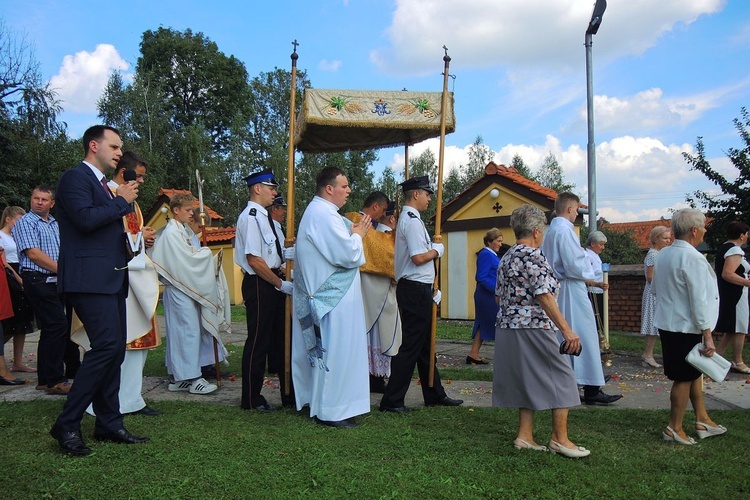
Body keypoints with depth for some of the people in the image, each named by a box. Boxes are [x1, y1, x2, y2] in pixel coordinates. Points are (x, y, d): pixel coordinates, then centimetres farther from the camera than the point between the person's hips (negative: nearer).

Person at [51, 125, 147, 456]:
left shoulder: (106, 186, 23)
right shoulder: (75, 178, -5)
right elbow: (86, 218, -21)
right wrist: (122, 201, -9)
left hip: (112, 278, 10)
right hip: (90, 278, -10)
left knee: (115, 350, 9)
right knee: (107, 346, -16)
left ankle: (109, 423, 16)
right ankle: (67, 425, -5)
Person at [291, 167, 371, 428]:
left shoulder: (318, 211, 15)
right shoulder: (324, 215, -19)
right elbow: (349, 256, -23)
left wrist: (353, 234, 10)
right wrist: (357, 234, -6)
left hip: (323, 295, 11)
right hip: (333, 299, -11)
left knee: (326, 351, 17)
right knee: (334, 352, -3)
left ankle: (320, 402, 28)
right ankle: (330, 411, 6)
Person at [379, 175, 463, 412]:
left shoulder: (407, 218, 18)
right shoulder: (412, 221, -15)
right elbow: (418, 258, -22)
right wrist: (437, 250, -7)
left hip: (414, 288, 11)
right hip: (416, 288, -11)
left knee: (424, 345, 17)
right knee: (411, 346, -6)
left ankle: (434, 394, 28)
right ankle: (391, 400, 0)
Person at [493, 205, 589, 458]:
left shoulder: (506, 257, 13)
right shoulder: (533, 256, -14)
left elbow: (500, 295, 18)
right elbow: (544, 296, -21)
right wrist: (566, 330, -21)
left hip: (508, 328, 9)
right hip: (534, 328, -9)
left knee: (528, 380, 15)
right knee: (561, 378, 3)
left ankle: (525, 436, 16)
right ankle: (560, 438, 6)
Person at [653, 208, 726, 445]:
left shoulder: (662, 255, 6)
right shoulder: (693, 258, -20)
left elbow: (655, 289, 17)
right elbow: (700, 300, -20)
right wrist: (707, 334, -17)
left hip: (667, 323, 9)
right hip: (686, 326, -9)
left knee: (694, 371, 20)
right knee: (684, 378, 2)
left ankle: (702, 419, 29)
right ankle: (674, 428, 12)